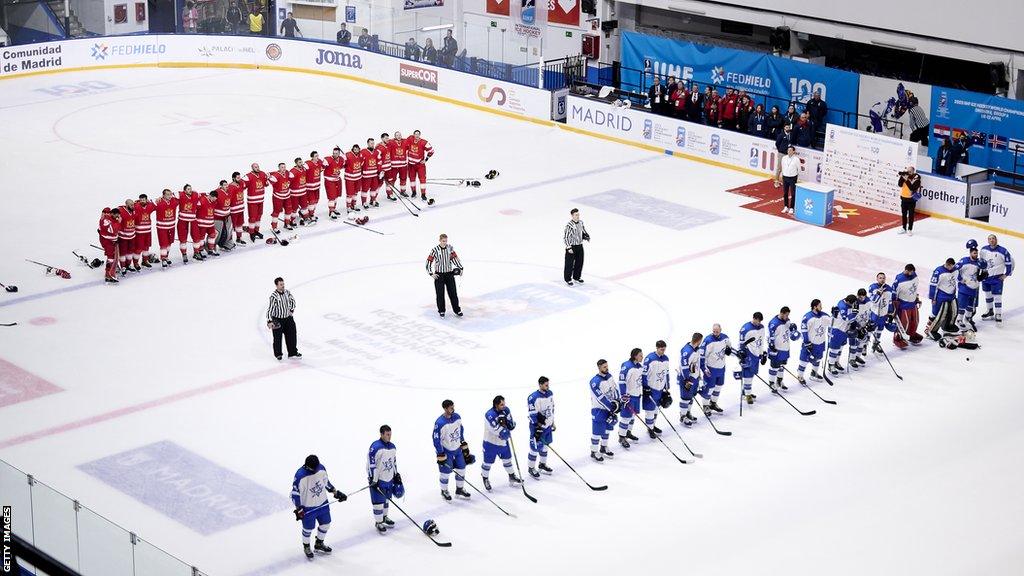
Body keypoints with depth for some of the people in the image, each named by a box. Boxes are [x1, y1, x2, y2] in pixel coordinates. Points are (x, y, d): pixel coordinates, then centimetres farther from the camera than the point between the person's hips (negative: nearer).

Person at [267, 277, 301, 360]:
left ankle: (293, 352, 21)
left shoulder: (287, 292, -4)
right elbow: (270, 309, -24)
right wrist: (269, 321, -29)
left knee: (292, 335, 8)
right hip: (277, 320, -6)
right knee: (278, 337, 2)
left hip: (288, 318, 6)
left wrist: (291, 310, 6)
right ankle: (278, 354, 19)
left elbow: (292, 301, 16)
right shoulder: (274, 296, -22)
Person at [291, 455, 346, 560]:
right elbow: (295, 493, -18)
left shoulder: (321, 469, -13)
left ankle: (319, 544, 43)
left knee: (325, 524, 19)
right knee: (308, 528, 12)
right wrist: (298, 509, -20)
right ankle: (306, 547, 40)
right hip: (308, 508, -5)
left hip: (323, 504, 5)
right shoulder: (300, 476, -29)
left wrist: (336, 493, 7)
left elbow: (326, 482, 6)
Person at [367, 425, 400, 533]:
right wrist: (373, 481, -21)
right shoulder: (375, 447, -20)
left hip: (389, 479, 7)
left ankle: (384, 517, 37)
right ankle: (378, 522, 10)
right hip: (378, 479, -7)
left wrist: (397, 476, 18)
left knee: (386, 499, 19)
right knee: (378, 502, -1)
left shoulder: (392, 447, 5)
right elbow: (371, 465, -20)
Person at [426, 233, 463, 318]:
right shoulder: (435, 250, -12)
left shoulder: (450, 248, -1)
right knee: (440, 294, 2)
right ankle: (441, 311, 16)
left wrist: (459, 268, -1)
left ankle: (457, 310, 13)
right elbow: (429, 261, -9)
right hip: (439, 275, -3)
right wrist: (431, 273, -11)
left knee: (453, 292, 5)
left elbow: (454, 258, 8)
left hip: (449, 273, 3)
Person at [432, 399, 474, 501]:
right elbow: (436, 440, -21)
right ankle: (444, 491, 25)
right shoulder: (439, 423, -27)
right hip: (446, 450, -6)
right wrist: (441, 456, -19)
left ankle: (459, 490, 31)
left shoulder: (457, 417, -7)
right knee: (446, 472, 3)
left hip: (457, 449, 6)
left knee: (461, 469, 12)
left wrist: (464, 446, 14)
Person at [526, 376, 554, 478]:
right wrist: (538, 427, -22)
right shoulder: (533, 397, -23)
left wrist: (552, 423, 18)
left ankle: (542, 464, 38)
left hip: (547, 425, 8)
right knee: (536, 447, -2)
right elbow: (533, 414, -22)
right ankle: (531, 468, 13)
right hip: (537, 426, -8)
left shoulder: (550, 394, 2)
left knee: (544, 445, 20)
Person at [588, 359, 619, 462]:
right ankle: (594, 452, 9)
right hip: (598, 410, -8)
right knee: (597, 431, -3)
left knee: (607, 428, 19)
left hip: (609, 408, 8)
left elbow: (615, 388, 8)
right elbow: (601, 398, -26)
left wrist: (617, 402, -5)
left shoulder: (609, 375, 0)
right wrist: (612, 408, -24)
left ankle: (603, 448, 36)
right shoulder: (595, 382, -25)